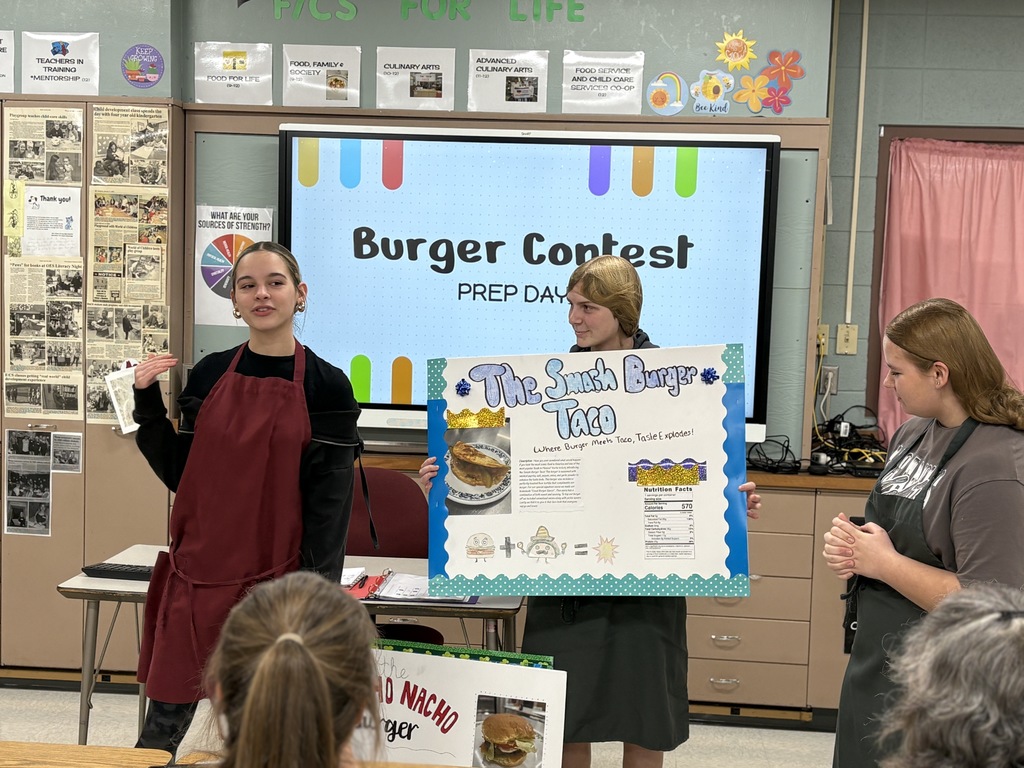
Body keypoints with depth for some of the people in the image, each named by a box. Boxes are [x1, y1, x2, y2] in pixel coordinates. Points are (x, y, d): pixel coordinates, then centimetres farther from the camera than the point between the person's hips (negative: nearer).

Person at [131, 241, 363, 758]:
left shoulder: (325, 386, -4)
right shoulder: (208, 376, 6)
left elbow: (329, 506, -5)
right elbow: (180, 476, 9)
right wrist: (147, 403, 1)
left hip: (274, 581, -3)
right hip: (197, 578, 3)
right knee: (165, 726, 6)